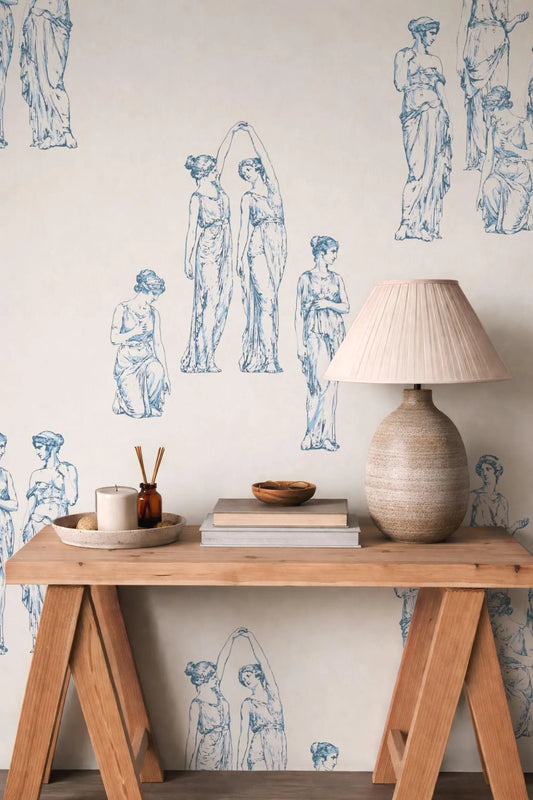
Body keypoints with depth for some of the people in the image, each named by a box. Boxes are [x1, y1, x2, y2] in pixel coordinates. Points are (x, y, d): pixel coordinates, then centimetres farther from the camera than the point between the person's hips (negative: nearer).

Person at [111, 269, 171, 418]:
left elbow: (158, 344, 7)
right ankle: (122, 398, 18)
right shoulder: (122, 309, -5)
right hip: (127, 362, -3)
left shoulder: (153, 313, 7)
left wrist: (166, 372, 1)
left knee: (157, 371, -38)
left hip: (147, 359, 3)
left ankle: (151, 405, -8)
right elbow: (114, 339, -6)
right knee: (138, 412, -19)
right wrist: (134, 332, -19)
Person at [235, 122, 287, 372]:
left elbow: (264, 156, 7)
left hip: (277, 248, 4)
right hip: (258, 248, -4)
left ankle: (260, 356, 5)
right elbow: (244, 228, 4)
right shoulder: (248, 198, 9)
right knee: (266, 299, -13)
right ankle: (269, 358, -18)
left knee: (269, 299, 3)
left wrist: (251, 131, 9)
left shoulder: (272, 187, 14)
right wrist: (240, 257, -4)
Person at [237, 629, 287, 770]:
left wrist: (251, 637, 3)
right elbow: (244, 734, 0)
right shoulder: (247, 704, 6)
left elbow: (263, 663, 4)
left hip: (278, 746, 2)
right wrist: (240, 762, -8)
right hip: (258, 748, -2)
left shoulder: (271, 691, 11)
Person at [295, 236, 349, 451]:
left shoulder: (336, 278, 12)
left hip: (335, 333, 4)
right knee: (320, 382, -12)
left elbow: (346, 307, 10)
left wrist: (328, 304, -9)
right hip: (314, 334, -4)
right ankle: (315, 434, -5)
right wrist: (300, 342, -6)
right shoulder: (306, 278, 1)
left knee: (330, 384, 1)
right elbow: (299, 312, -1)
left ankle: (325, 436, 6)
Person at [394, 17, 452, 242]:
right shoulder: (404, 55, 7)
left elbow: (442, 91, 14)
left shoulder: (434, 61, 19)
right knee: (419, 167, -14)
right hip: (415, 115, -4)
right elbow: (400, 84, -6)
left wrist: (446, 118, 4)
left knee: (433, 168, -2)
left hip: (435, 115, 4)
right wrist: (414, 60, -2)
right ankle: (407, 221, -12)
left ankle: (425, 224, 0)